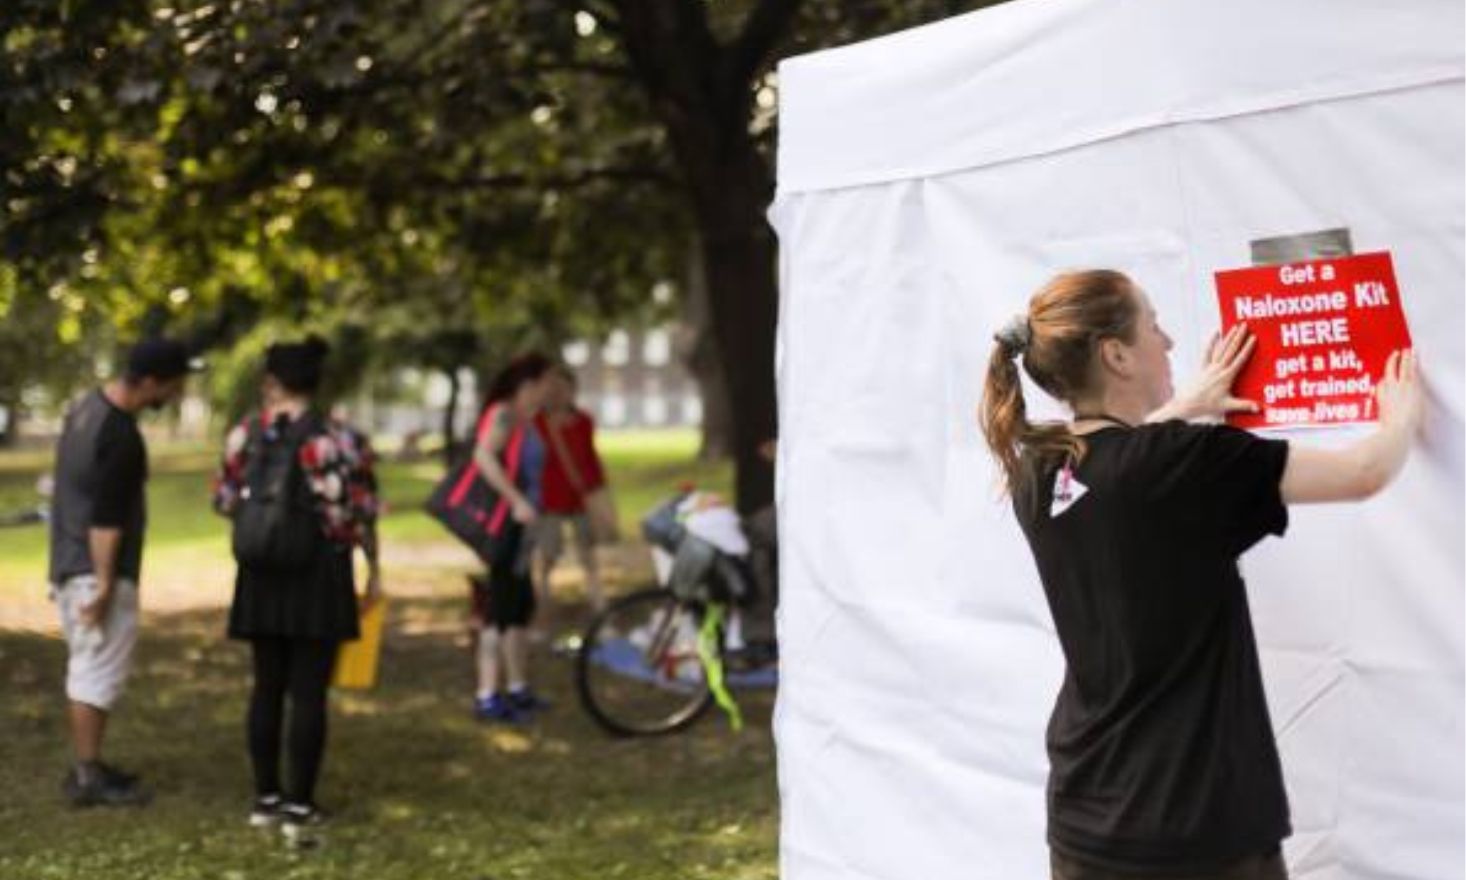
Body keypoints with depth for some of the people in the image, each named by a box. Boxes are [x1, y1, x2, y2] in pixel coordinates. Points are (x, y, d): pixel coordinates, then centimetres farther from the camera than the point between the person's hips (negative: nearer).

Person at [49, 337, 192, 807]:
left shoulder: (86, 406, 7)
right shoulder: (121, 438, -22)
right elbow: (105, 519, -23)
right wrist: (104, 584, -20)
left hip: (68, 562, 10)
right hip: (97, 571, -10)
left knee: (85, 667, 16)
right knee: (100, 671, -3)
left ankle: (86, 767, 23)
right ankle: (89, 777, 2)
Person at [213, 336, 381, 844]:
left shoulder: (244, 435, 0)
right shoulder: (340, 441, -12)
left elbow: (224, 501, 7)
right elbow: (359, 516, -10)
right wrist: (374, 569, 4)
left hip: (260, 575, 4)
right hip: (319, 577, -4)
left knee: (267, 686, 13)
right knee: (308, 693, 1)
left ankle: (266, 798, 19)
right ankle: (300, 807, 3)